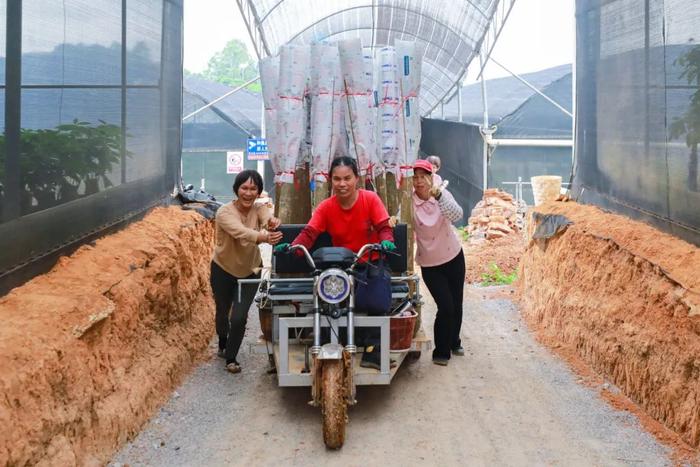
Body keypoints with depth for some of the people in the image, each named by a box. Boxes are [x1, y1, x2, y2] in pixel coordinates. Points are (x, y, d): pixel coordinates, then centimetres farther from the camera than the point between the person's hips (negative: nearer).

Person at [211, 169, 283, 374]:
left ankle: (231, 357, 15)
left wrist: (272, 223, -64)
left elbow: (268, 218, -38)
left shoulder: (259, 209, -14)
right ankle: (223, 345, 50)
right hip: (223, 270, -1)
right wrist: (264, 237, -64)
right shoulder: (225, 212, -25)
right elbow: (240, 233, -44)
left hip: (250, 271, 1)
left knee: (239, 317, -9)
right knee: (223, 312, 18)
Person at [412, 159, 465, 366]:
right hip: (430, 264, -3)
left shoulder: (442, 194, -11)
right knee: (445, 306, -10)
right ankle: (441, 352, 10)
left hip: (454, 257, 3)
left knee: (456, 304, 13)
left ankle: (454, 342, 38)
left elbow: (456, 215, -28)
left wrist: (439, 196, -43)